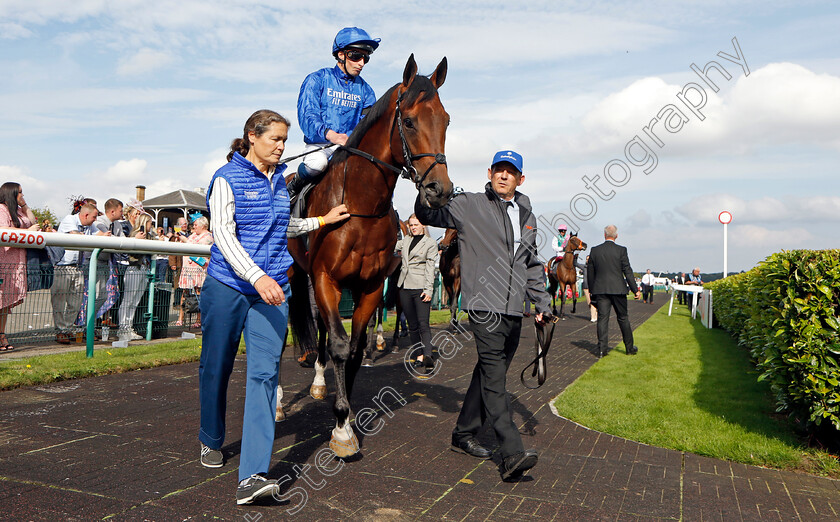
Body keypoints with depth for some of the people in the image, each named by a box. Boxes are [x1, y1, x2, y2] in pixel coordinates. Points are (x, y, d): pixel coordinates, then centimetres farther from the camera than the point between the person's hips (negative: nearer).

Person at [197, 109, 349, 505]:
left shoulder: (279, 180, 13)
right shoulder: (227, 178, -5)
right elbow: (224, 233, -17)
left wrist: (322, 221, 24)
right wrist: (257, 276, -29)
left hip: (272, 288, 4)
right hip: (227, 286, -3)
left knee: (264, 373, -10)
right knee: (216, 368, 13)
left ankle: (252, 476, -12)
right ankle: (211, 440, 41)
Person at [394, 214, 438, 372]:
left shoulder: (430, 243, 0)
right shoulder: (406, 240, 14)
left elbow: (430, 268, -5)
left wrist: (428, 290, -12)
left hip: (420, 287, -5)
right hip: (404, 286, 5)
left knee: (423, 323, -15)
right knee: (412, 324, 9)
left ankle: (428, 356, -24)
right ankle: (420, 354, 17)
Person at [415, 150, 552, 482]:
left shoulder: (527, 216, 19)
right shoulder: (469, 206, 2)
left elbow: (532, 266, 25)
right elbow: (426, 215, 1)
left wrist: (542, 304, 19)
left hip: (514, 311, 7)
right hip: (484, 305, -6)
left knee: (490, 374, 12)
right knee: (493, 375, -13)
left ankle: (464, 434, 27)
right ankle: (512, 454, -16)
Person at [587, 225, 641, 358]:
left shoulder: (594, 251, 2)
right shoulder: (621, 250, -5)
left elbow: (591, 272, 6)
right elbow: (627, 271, -6)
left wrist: (592, 291, 15)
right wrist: (635, 289, -1)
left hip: (600, 290, 1)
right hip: (618, 289, -1)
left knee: (602, 318, 2)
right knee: (623, 318, 10)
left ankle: (602, 349, -4)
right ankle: (630, 348, 21)